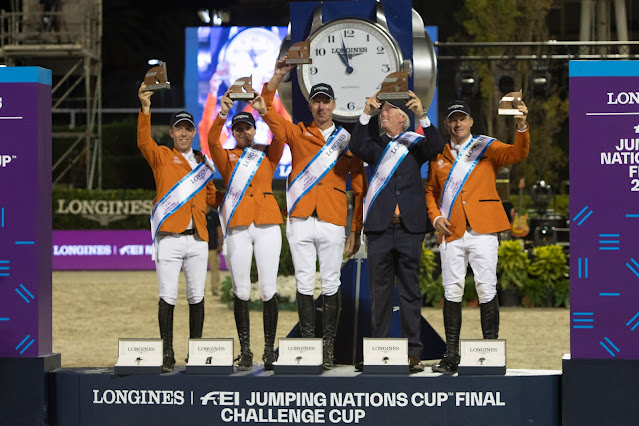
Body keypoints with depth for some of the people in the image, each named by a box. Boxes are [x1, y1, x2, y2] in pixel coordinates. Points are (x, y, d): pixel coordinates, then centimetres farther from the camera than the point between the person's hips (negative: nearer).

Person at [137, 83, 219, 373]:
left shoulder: (202, 162, 18)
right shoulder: (161, 156, 6)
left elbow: (212, 197, 23)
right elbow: (143, 142, -14)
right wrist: (145, 109, -27)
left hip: (197, 239, 3)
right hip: (169, 238, -3)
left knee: (196, 296, 5)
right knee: (168, 297, -5)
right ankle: (167, 354, -1)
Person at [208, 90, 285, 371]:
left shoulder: (268, 155, 14)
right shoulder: (227, 157, 13)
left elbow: (281, 136, -4)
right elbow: (212, 141, -6)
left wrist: (265, 111, -18)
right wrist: (222, 114, -21)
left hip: (267, 223, 0)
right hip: (238, 225, 0)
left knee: (268, 289, -3)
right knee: (241, 290, 0)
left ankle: (269, 350, 0)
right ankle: (245, 352, 2)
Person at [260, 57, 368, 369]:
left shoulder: (346, 140, 9)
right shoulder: (296, 133, 12)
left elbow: (360, 189, 8)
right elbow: (266, 110, 2)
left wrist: (356, 231, 2)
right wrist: (277, 77, -11)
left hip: (333, 223, -1)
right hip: (300, 222, 1)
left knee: (330, 285, 1)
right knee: (304, 285, 2)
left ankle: (329, 349, 5)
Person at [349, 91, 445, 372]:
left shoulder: (414, 144, 9)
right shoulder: (376, 144, 13)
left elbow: (436, 148, -10)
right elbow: (357, 148, -6)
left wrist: (422, 116, -20)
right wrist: (366, 115, -13)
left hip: (408, 226, -1)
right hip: (379, 227, 1)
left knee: (410, 290, 2)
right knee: (380, 291, 4)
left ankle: (412, 352, 3)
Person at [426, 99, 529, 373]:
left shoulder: (487, 148, 7)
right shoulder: (439, 155, 16)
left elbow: (518, 153, -9)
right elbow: (431, 191, 22)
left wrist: (521, 126, -27)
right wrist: (435, 217, 4)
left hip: (482, 229, -2)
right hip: (451, 232, 3)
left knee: (486, 289, -6)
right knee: (452, 291, 2)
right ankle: (451, 355, 5)